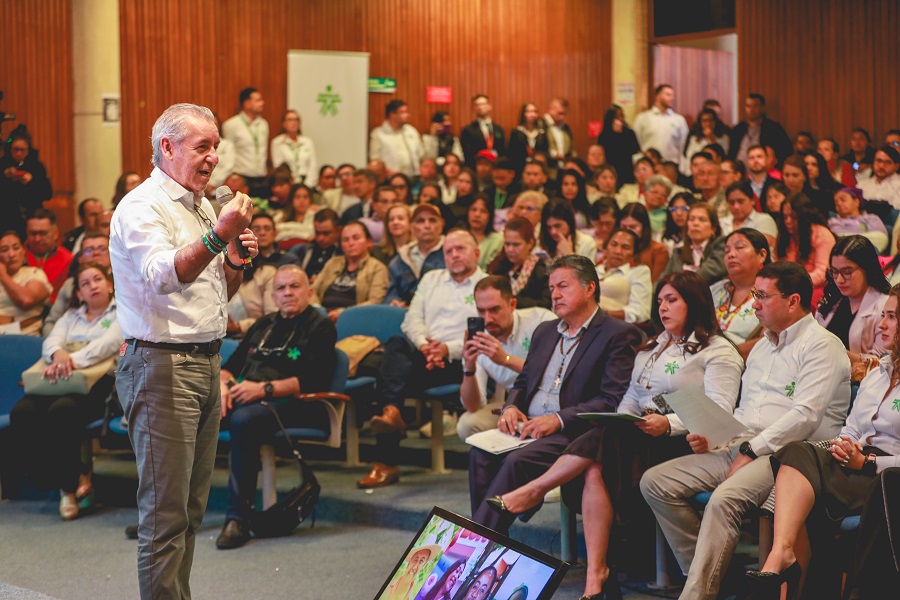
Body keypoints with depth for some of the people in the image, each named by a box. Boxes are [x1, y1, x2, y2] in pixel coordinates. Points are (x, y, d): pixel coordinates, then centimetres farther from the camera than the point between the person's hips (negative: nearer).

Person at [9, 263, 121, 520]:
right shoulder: (70, 317, 29)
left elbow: (109, 342, -8)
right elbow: (50, 342, 10)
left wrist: (74, 360, -23)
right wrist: (58, 354, -17)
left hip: (98, 381, -5)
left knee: (61, 411, -37)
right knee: (22, 412, -26)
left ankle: (70, 482, -17)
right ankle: (68, 481, -16)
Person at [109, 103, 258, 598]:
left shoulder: (203, 208, 18)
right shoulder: (142, 208, -9)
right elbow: (163, 276, -26)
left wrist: (235, 262, 4)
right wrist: (217, 237, -36)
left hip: (205, 365, 9)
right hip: (162, 366, -9)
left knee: (192, 507, 12)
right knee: (166, 512, -7)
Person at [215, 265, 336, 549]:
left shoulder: (320, 327, 6)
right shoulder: (263, 325, 27)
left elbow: (314, 380, -9)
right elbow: (231, 364, 24)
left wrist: (264, 388, -16)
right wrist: (223, 384, 0)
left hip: (289, 403, -6)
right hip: (241, 397, 6)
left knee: (243, 419, -38)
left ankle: (238, 518, -33)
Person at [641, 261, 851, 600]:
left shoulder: (822, 346, -4)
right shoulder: (762, 347, 24)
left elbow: (806, 416, -15)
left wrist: (752, 451, -16)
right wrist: (710, 439, 7)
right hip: (741, 447, 9)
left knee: (725, 498, -36)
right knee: (655, 482, -8)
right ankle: (705, 572, -8)